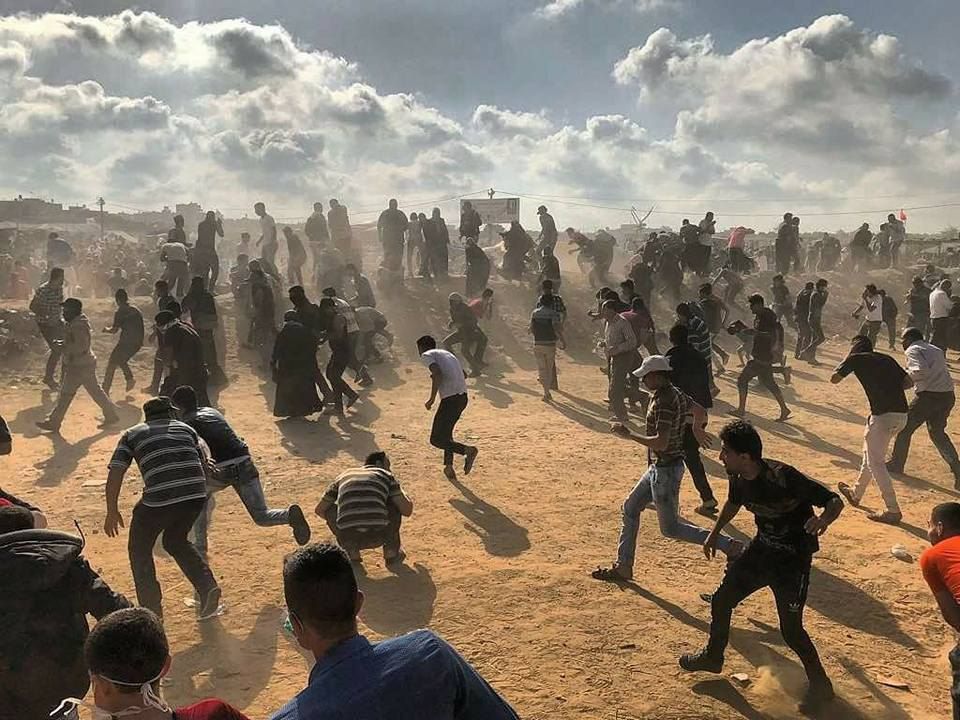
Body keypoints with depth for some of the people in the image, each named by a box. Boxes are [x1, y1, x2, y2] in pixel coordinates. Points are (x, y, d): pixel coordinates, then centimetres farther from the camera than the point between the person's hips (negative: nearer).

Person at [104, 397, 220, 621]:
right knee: (176, 541, 30)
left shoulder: (132, 434, 17)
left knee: (140, 549, 22)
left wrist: (112, 512, 11)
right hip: (195, 495, 3)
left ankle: (152, 611, 20)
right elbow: (203, 465, 21)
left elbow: (115, 473, 6)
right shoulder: (186, 429, 24)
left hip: (159, 498, -3)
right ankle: (207, 586, 12)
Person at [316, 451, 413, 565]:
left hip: (348, 538, 1)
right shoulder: (385, 475, 16)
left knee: (330, 510, 30)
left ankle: (352, 553, 22)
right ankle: (391, 553, 23)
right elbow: (407, 511, 10)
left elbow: (319, 510, 28)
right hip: (378, 537, -1)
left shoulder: (344, 476, 24)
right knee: (395, 504, 26)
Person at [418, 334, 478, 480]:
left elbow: (437, 374, -16)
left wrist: (432, 398, -13)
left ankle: (467, 450, -18)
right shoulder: (447, 353, 26)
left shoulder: (426, 355, 2)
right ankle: (449, 466, 20)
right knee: (446, 432, 25)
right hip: (463, 396, 8)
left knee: (436, 439, -2)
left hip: (450, 398, -8)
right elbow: (464, 374, 25)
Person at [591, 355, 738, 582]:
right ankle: (623, 567, 24)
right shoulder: (676, 393, 5)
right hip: (658, 468, 10)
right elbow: (700, 412, 20)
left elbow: (661, 443, -30)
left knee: (670, 528, 2)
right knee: (630, 508, 16)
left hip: (665, 470, -10)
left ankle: (728, 545, 6)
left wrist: (628, 436, -20)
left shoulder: (664, 401, -24)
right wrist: (697, 429, 40)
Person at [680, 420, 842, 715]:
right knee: (721, 600, 13)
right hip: (762, 548, 7)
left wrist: (823, 519, -49)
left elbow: (835, 501, -27)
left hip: (792, 557, -7)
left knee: (790, 628, -8)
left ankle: (820, 684, 18)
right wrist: (715, 533, 24)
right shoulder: (738, 478, -10)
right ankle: (713, 656, 38)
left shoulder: (784, 478, -32)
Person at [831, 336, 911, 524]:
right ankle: (856, 494, 39)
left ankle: (893, 511, -4)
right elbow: (908, 381, 16)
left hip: (884, 415, -7)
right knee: (871, 454, 23)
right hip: (902, 414, 7)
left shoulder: (856, 358, 3)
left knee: (876, 462, 0)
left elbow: (834, 378, 8)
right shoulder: (887, 358, 19)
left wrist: (846, 360, 18)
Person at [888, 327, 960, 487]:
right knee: (937, 432, 23)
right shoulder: (935, 349, 21)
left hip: (929, 396, -8)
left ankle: (896, 465, 20)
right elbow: (936, 372, 19)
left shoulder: (913, 350, -4)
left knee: (905, 428, 10)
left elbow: (922, 371, -21)